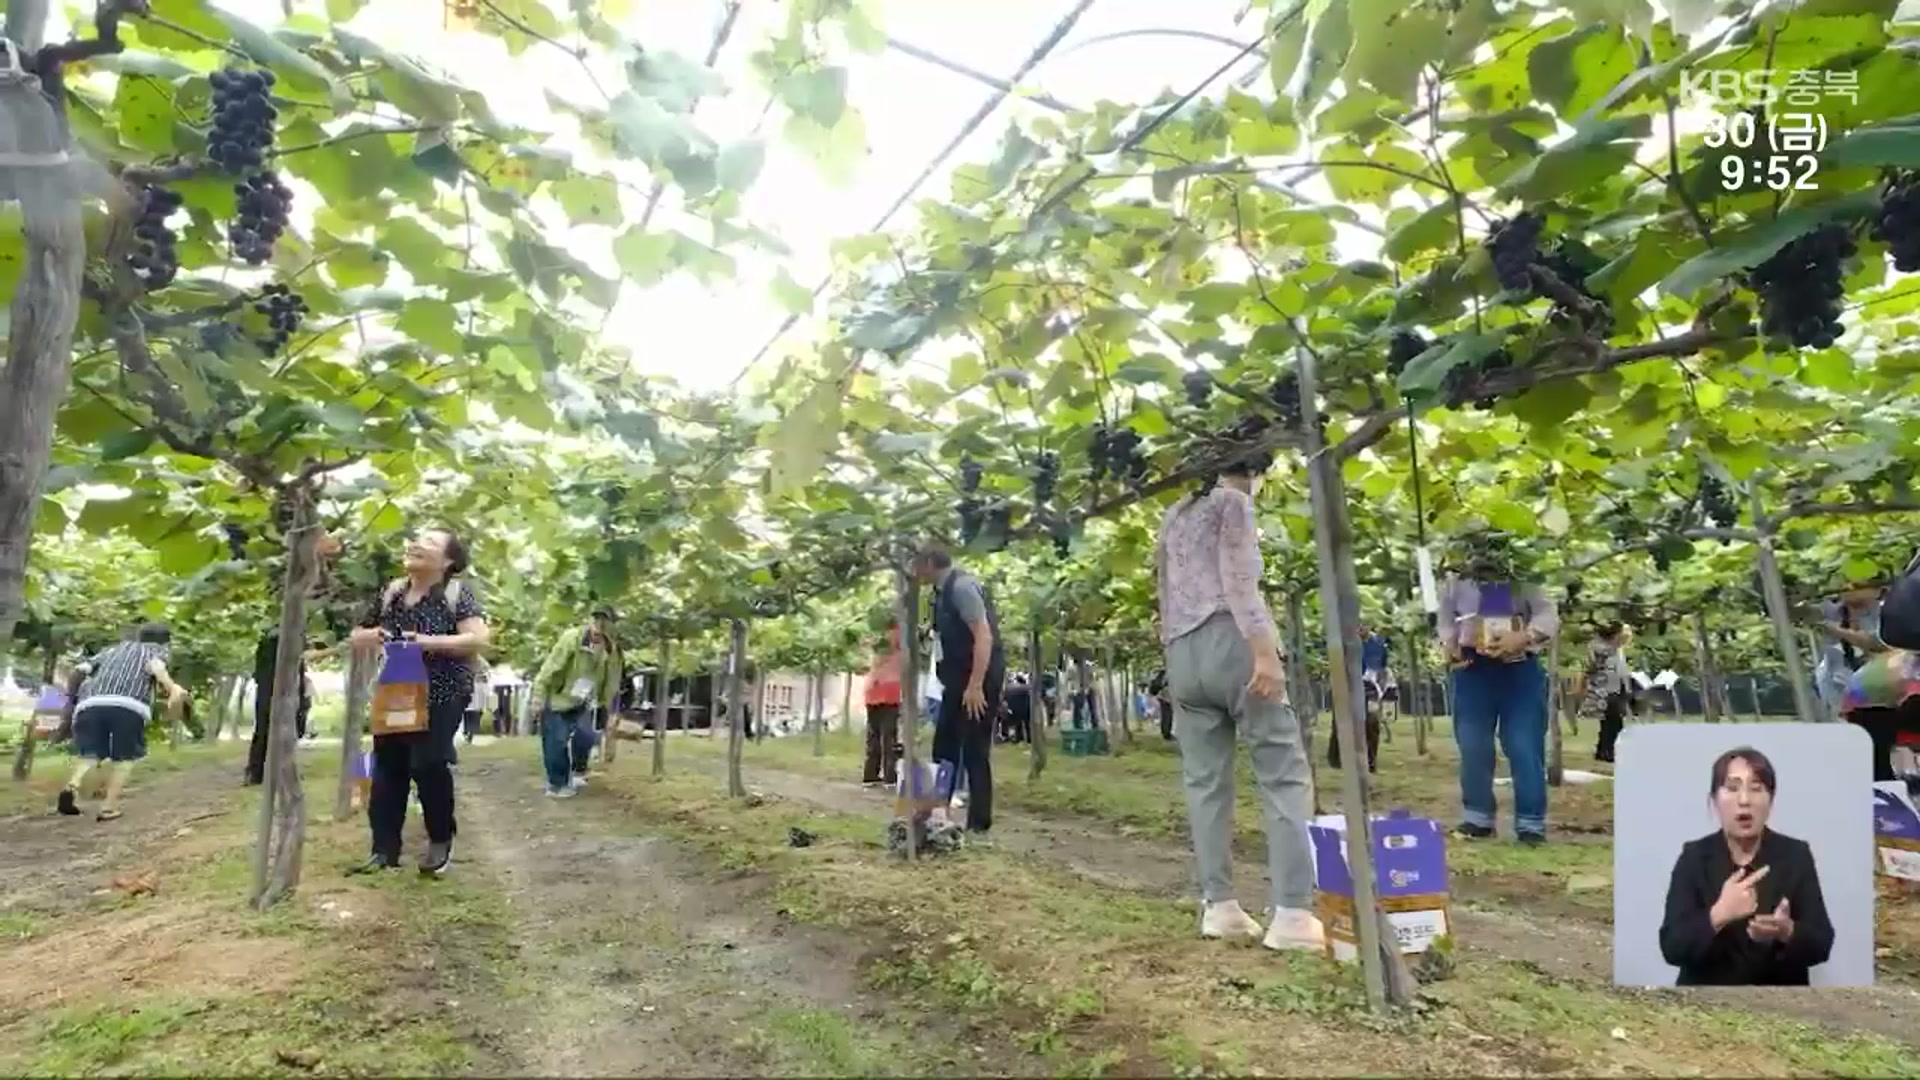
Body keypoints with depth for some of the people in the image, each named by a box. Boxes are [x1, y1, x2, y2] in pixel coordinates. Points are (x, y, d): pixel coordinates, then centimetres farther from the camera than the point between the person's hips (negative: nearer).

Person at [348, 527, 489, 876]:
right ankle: (384, 850, 13)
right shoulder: (392, 592, 8)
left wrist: (430, 642, -27)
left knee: (428, 764, -12)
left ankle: (441, 841, 10)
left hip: (441, 696, -6)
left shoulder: (458, 591, -10)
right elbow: (358, 636, 18)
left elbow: (479, 639, -20)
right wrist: (368, 637, -7)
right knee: (387, 768, 5)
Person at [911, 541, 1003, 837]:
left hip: (978, 679, -10)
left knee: (974, 751, -3)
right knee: (945, 746, 13)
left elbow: (984, 636, -23)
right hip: (958, 680, 10)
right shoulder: (944, 591, 12)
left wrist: (975, 687, -26)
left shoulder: (962, 586, -17)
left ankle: (979, 824, 7)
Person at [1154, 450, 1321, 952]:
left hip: (1182, 653, 7)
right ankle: (1292, 913, -13)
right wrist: (1265, 650, -17)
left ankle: (1218, 905, 2)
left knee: (1205, 781, 4)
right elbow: (1237, 578, -9)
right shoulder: (1233, 501, 6)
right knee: (1284, 774, -6)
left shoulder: (1173, 517, 26)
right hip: (1228, 642, -7)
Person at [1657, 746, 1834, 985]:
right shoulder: (1693, 857, -7)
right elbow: (1672, 947, -14)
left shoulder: (1796, 855, -3)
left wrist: (1787, 931, -28)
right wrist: (1719, 915, -30)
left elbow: (1821, 945, -8)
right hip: (1708, 991, -1)